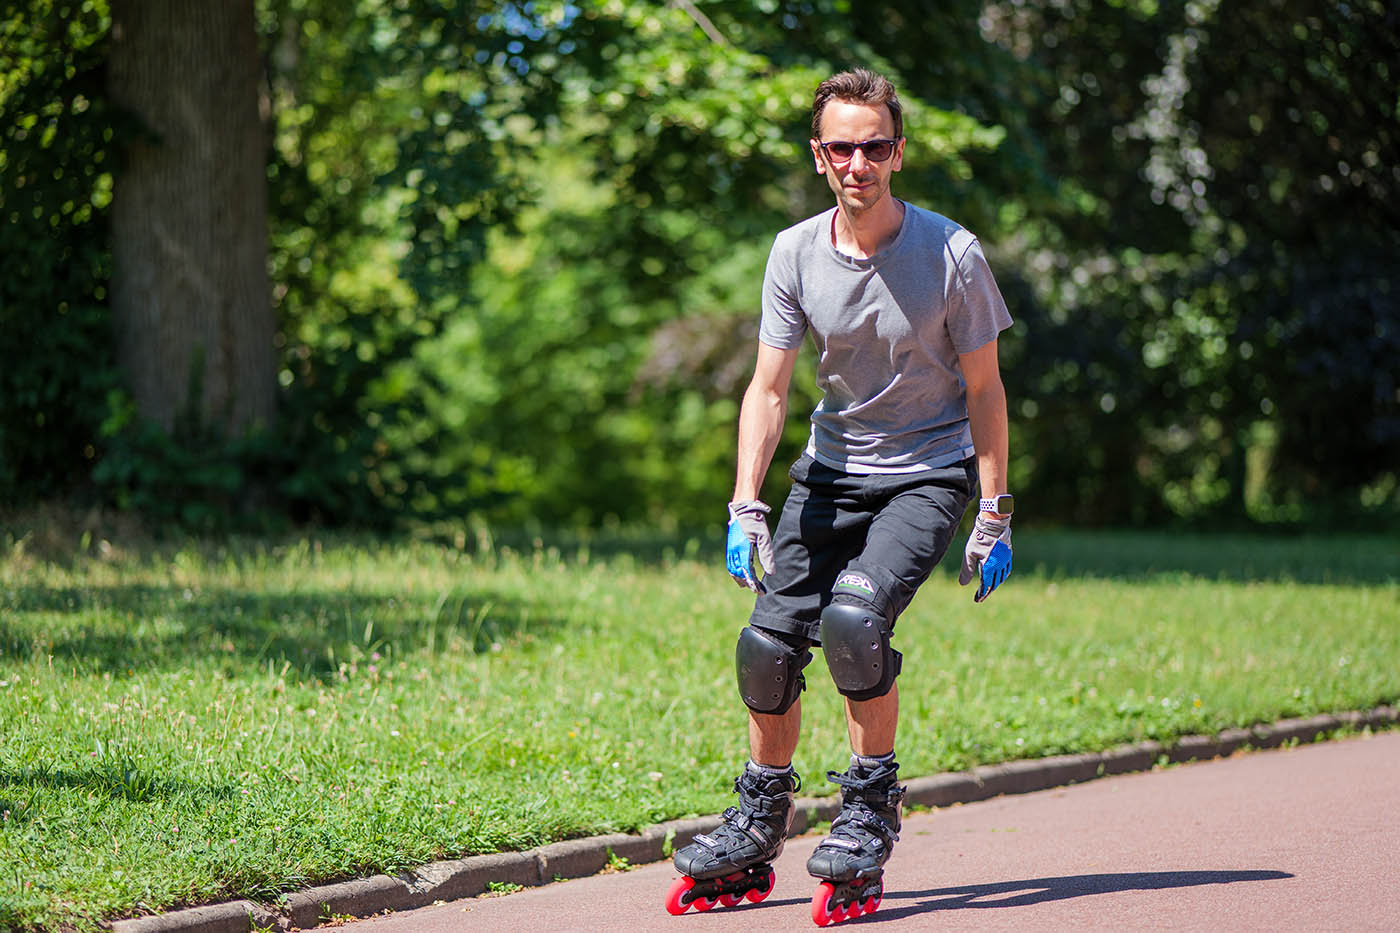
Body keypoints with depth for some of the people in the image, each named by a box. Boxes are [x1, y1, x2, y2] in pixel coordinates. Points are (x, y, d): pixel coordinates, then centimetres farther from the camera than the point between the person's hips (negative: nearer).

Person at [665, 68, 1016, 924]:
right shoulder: (796, 254, -6)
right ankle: (758, 830, 15)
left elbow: (983, 387, -7)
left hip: (928, 475, -4)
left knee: (855, 618, -27)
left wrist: (994, 517, -9)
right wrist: (746, 508, -14)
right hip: (832, 470, 4)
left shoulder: (951, 253, -15)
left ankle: (872, 806, -8)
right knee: (768, 642, -5)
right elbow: (769, 388, -4)